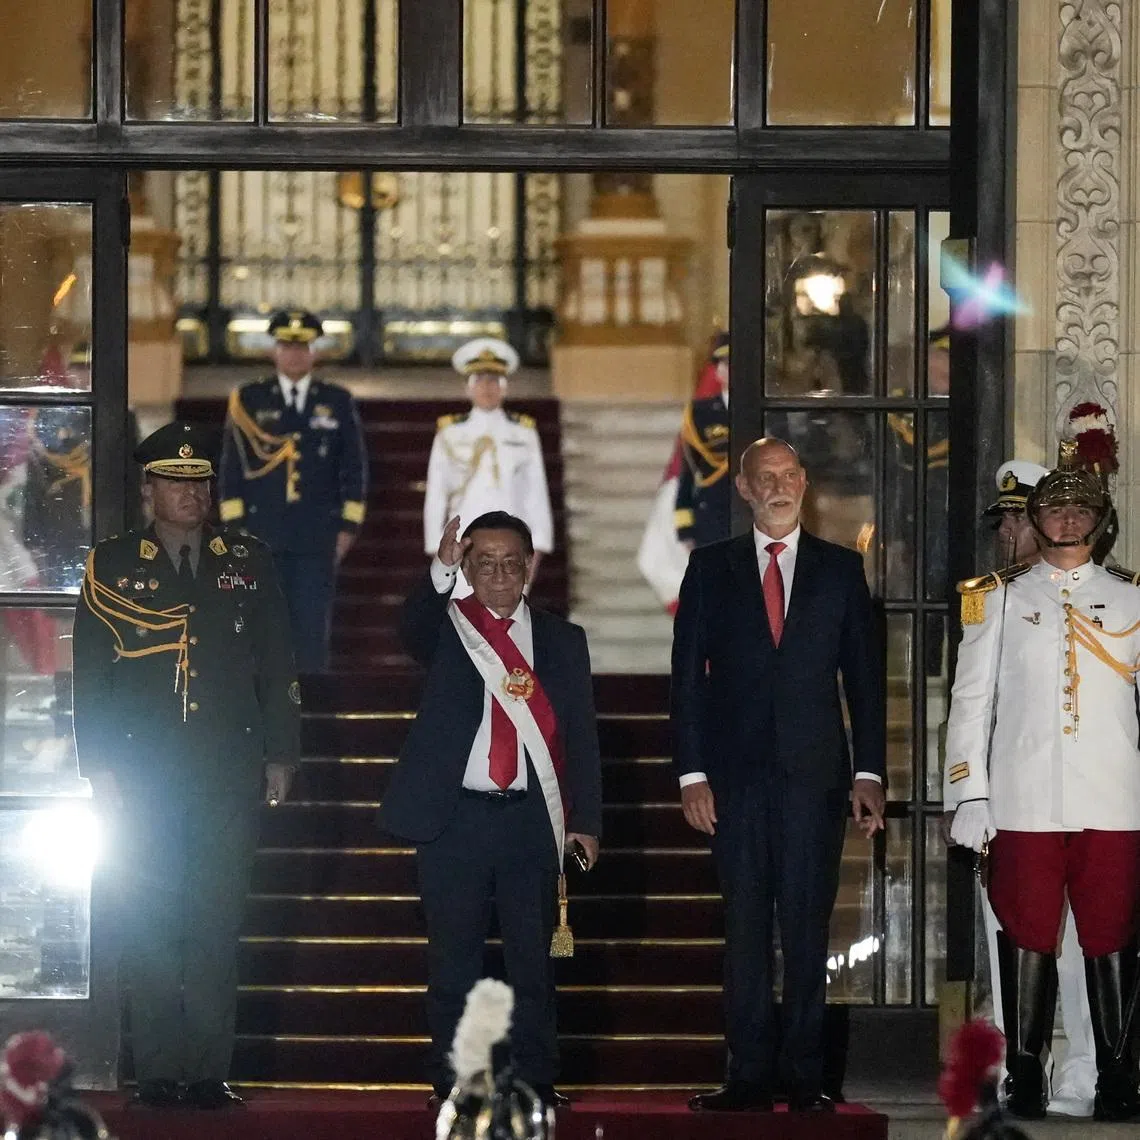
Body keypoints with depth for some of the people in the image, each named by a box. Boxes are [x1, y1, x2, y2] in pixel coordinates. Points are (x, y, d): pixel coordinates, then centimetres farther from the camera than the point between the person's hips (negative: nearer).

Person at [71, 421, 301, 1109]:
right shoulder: (113, 566, 8)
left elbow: (277, 665, 12)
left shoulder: (248, 561, 11)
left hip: (229, 771, 1)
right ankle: (159, 1071, 4)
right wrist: (99, 766, 0)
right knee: (151, 923, -1)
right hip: (144, 773, 0)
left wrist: (280, 755, 6)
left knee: (217, 923, -2)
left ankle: (209, 1071, 1)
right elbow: (90, 673, 7)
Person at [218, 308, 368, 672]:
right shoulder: (249, 400, 8)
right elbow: (232, 466, 7)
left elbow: (355, 468, 10)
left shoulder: (338, 402, 9)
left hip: (317, 536, 0)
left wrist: (348, 526, 3)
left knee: (313, 626, -3)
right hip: (262, 532, 0)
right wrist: (234, 526, 0)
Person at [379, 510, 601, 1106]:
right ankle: (453, 1083, 7)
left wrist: (584, 821, 0)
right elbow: (413, 630, -18)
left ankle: (534, 1081, 8)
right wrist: (440, 572, -36)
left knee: (532, 956, 2)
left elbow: (581, 736, 9)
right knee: (454, 959, 2)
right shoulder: (444, 627, 7)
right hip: (455, 817, -1)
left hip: (532, 818, 1)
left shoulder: (562, 640, 12)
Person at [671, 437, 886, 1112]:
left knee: (808, 929, -1)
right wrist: (692, 773, -2)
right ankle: (750, 1076, 2)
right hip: (737, 774, 0)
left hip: (814, 775, 0)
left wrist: (869, 773, 0)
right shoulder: (711, 569, 9)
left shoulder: (841, 569, 9)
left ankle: (806, 1078, 3)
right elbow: (689, 677, 6)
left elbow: (865, 675, 8)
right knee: (746, 926, 0)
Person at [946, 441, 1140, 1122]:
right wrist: (972, 796, 1)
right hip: (1023, 804, 0)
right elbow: (971, 700, 8)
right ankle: (1026, 1082, 6)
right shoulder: (1000, 598, 10)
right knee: (1027, 939, 0)